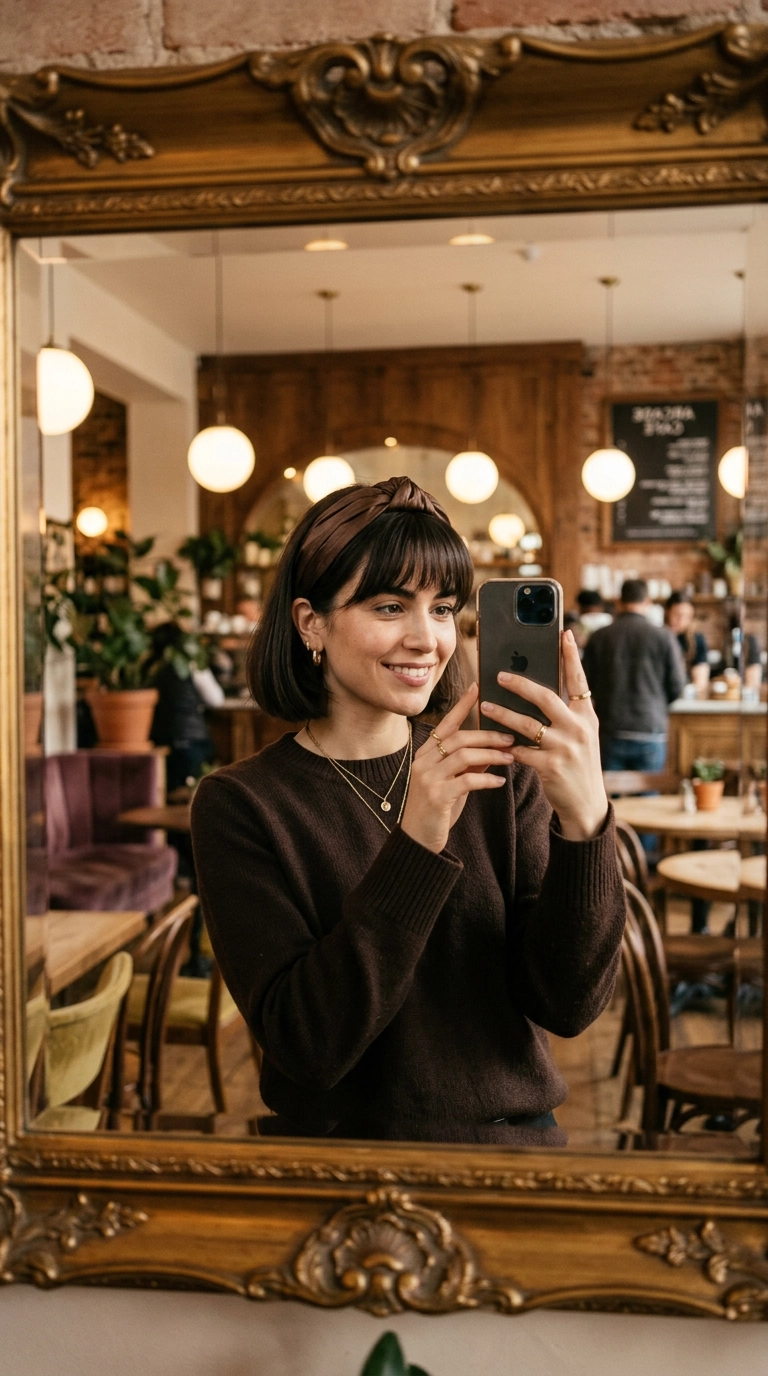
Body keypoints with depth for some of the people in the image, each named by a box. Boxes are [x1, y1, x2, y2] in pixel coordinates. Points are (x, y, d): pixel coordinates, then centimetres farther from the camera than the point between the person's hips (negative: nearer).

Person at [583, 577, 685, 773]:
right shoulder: (664, 637, -5)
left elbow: (587, 685, 4)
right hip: (650, 730, -1)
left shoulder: (598, 637, -2)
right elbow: (677, 685, -2)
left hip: (610, 734, 1)